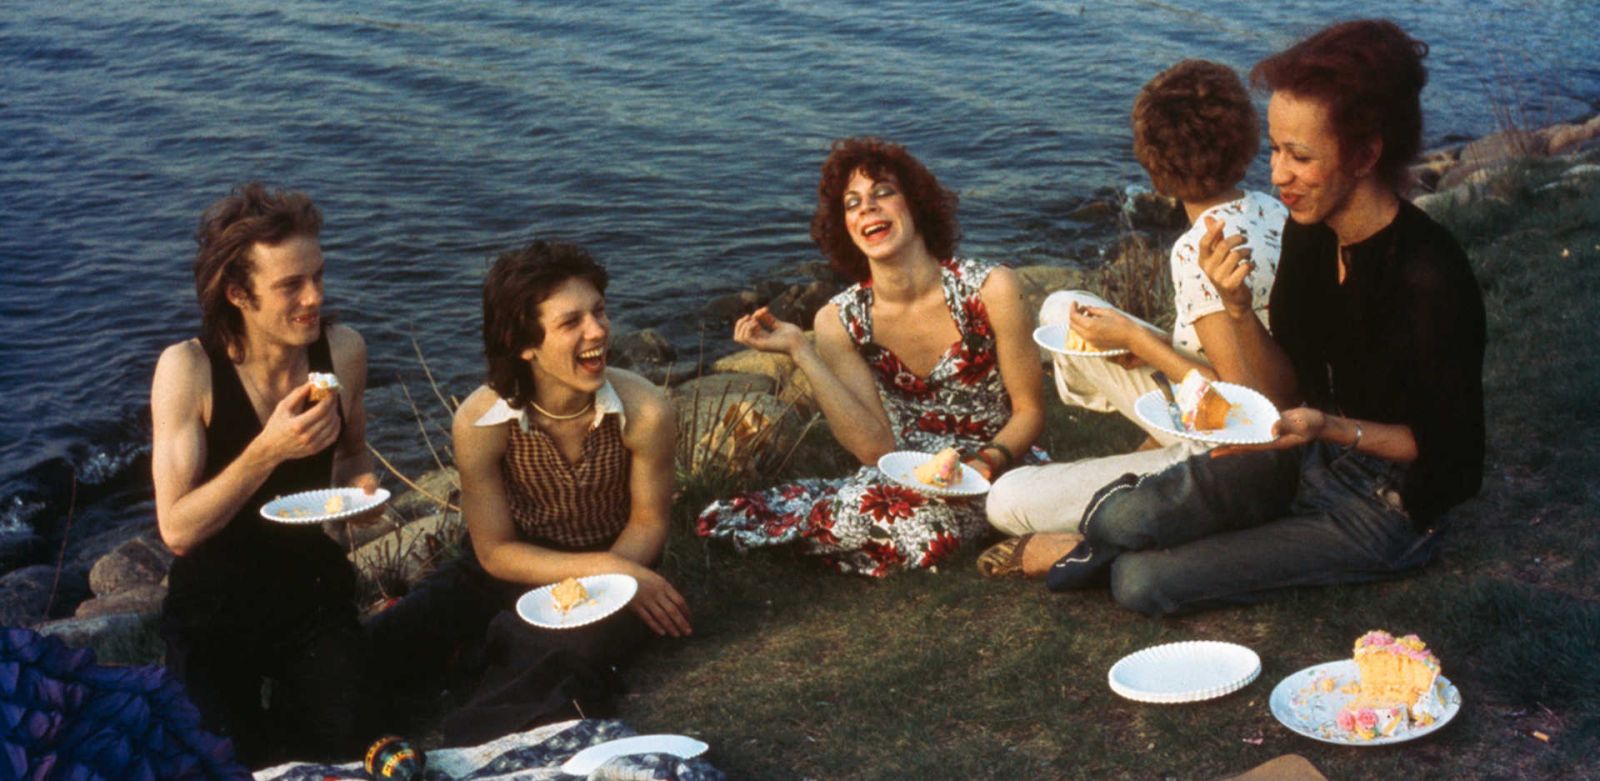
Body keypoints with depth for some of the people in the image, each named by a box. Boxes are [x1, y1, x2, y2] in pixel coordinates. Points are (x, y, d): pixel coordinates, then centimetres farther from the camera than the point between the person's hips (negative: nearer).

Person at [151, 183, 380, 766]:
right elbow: (177, 531, -25)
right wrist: (268, 450, -36)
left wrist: (360, 484, -9)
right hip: (215, 610, -2)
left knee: (338, 754, -7)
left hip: (315, 593, 3)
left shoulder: (343, 351, -8)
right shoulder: (188, 369, -20)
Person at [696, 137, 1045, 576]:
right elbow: (876, 449, -14)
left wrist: (990, 460, -25)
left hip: (990, 474, -2)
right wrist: (800, 352, -18)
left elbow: (1029, 411, -4)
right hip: (909, 477, 2)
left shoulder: (987, 289, -12)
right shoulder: (840, 321, -5)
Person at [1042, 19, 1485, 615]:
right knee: (1124, 519, -19)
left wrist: (1333, 428, -32)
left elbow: (1443, 445, -18)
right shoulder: (1307, 231, -6)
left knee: (1140, 582, -15)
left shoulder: (1428, 276, -28)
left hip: (1386, 505, -6)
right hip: (1313, 454, 6)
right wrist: (1237, 308, -17)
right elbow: (1288, 380, 0)